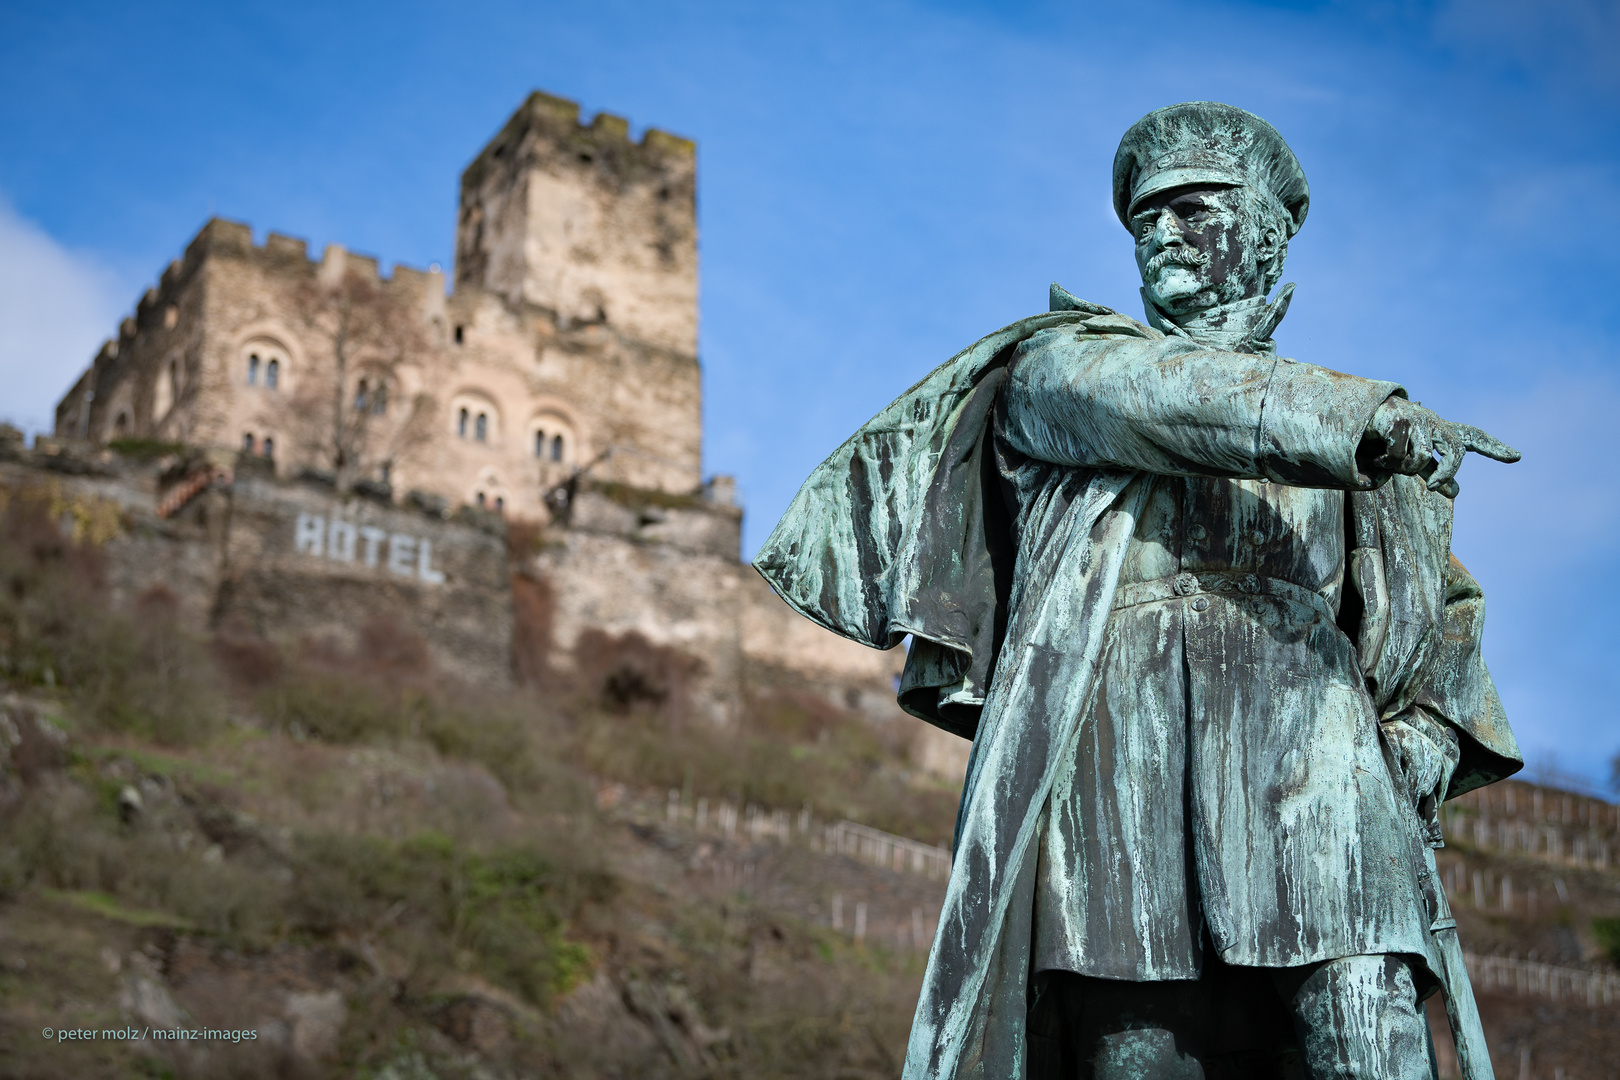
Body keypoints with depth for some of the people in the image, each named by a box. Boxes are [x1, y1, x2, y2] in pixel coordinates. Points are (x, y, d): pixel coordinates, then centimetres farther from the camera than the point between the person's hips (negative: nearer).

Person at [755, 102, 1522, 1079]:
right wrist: (1360, 421, -14)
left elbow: (1434, 604, 27)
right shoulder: (1066, 362, 23)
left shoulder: (1340, 409, 29)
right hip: (1120, 737, -1)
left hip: (1298, 727, 2)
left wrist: (1424, 740, 5)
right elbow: (1148, 394, -1)